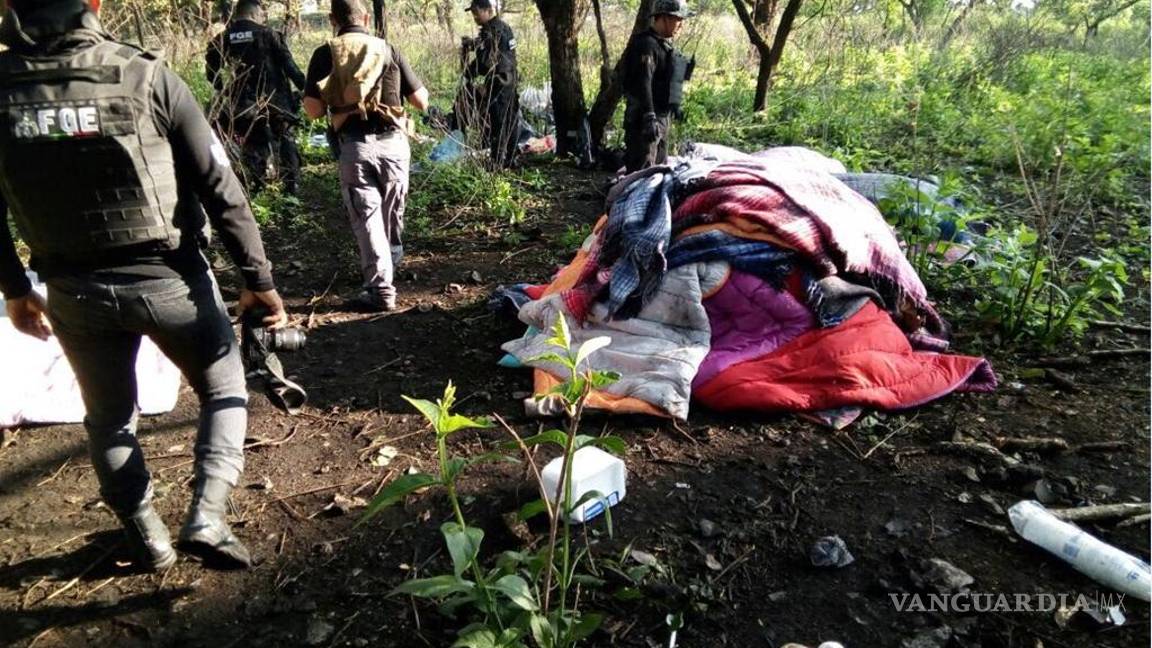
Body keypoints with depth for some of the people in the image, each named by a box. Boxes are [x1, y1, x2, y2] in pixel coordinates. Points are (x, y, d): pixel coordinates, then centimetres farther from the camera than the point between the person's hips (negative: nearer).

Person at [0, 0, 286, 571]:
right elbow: (220, 189, -12)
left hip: (74, 291, 3)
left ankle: (147, 539, 35)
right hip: (169, 280, -2)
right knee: (225, 390, 19)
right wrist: (257, 278, -5)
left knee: (109, 418, 23)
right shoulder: (147, 78, -12)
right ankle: (206, 518, 5)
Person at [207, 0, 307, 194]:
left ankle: (255, 186, 14)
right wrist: (306, 86, -2)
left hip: (243, 104, 2)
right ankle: (292, 185, 8)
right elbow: (289, 66, -8)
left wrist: (223, 91, 17)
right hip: (275, 100, -2)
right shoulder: (269, 35, -4)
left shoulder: (222, 39, 4)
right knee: (285, 141, 11)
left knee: (253, 144, 14)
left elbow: (211, 71, 5)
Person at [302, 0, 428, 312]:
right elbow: (422, 102, 8)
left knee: (367, 218, 4)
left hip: (355, 145, -2)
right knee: (392, 215, 18)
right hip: (393, 142, 2)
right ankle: (389, 269, 37)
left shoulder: (325, 55, 4)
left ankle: (381, 289, -1)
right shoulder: (388, 50, 7)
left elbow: (312, 111, -2)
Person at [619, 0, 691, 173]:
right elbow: (643, 83, -25)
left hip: (661, 117, 10)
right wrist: (649, 118, -31)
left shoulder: (665, 44, 17)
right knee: (642, 170, -11)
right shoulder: (646, 44, -15)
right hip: (644, 119, -10)